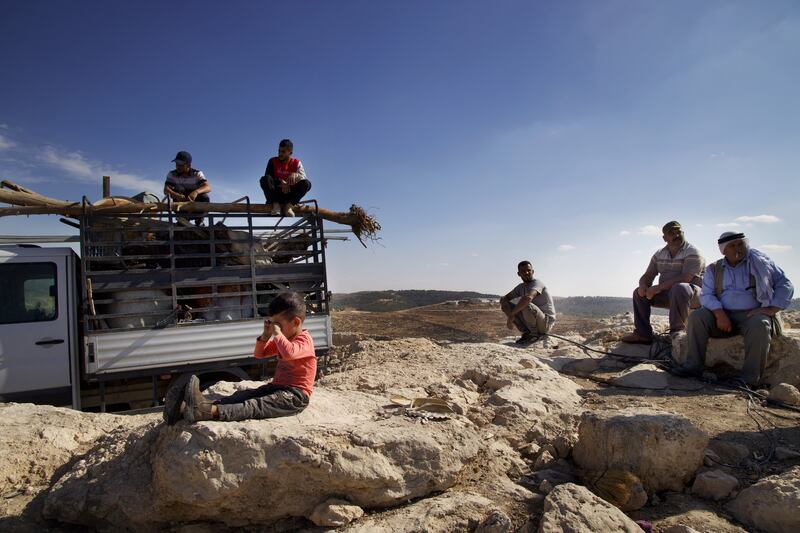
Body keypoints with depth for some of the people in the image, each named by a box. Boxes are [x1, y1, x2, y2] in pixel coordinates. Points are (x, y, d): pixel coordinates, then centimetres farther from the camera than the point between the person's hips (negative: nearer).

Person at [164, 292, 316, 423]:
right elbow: (259, 354, 23)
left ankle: (211, 412, -49)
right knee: (240, 396, -11)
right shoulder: (283, 339, 18)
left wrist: (277, 333, -20)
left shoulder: (304, 340, -11)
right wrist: (266, 335, 6)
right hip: (277, 387, 8)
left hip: (295, 395, -8)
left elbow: (289, 353, -35)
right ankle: (186, 408, -25)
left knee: (255, 406, -28)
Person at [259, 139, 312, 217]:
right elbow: (268, 177, -6)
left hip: (289, 194, 0)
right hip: (275, 193, 0)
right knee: (265, 179, -28)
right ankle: (275, 204, -31)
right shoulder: (273, 161, 6)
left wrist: (295, 175, -36)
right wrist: (280, 182, -24)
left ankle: (288, 205, -28)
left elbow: (303, 176, -12)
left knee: (306, 183, -25)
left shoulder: (296, 163, 5)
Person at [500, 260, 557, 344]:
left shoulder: (537, 283, -17)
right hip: (531, 324, 8)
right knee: (506, 304, -1)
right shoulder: (521, 287, 8)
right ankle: (526, 332, -2)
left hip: (546, 322, -7)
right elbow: (504, 299, 7)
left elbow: (528, 298, -38)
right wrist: (508, 312, -16)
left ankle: (534, 334, -12)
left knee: (526, 305, -36)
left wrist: (511, 316, -35)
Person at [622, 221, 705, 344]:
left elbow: (685, 278, -26)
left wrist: (659, 287, -30)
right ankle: (642, 334, -8)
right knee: (639, 293, -5)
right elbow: (647, 276, 9)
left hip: (693, 294, -7)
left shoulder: (693, 253, -11)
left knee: (679, 288, -38)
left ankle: (676, 331, -27)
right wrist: (643, 285, -16)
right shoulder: (659, 255, 9)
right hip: (667, 295, 7)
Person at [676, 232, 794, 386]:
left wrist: (771, 309, -11)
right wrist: (719, 314, -18)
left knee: (759, 325, -36)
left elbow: (785, 285, 3)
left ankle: (750, 377, -32)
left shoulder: (760, 262, 8)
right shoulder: (714, 269, 12)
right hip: (723, 315, 2)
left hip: (752, 314, -2)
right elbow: (706, 295, 1)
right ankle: (694, 365, -24)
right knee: (696, 317, -23)